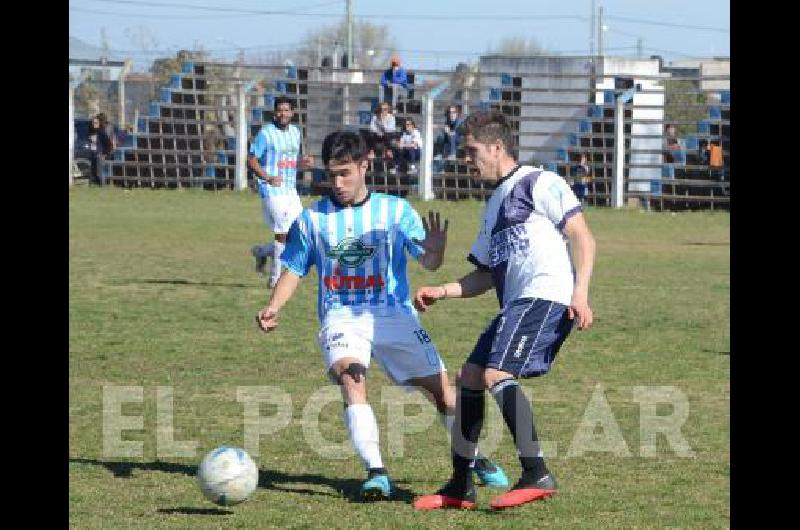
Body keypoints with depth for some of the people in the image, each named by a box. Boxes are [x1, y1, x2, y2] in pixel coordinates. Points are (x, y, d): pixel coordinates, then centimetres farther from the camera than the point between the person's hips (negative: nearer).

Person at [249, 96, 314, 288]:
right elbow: (252, 160, -8)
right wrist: (268, 178, -20)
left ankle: (262, 251, 25)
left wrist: (304, 162, 1)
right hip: (272, 191, -7)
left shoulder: (295, 132, 13)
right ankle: (275, 278, 3)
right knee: (285, 233, -10)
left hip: (291, 191, 7)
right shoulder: (266, 133, -8)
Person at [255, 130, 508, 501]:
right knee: (350, 378, -30)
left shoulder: (395, 210, 5)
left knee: (440, 387, -2)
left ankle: (475, 460, 24)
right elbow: (293, 270, 14)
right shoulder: (312, 219, 8)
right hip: (341, 319, -1)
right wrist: (273, 308, -4)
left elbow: (428, 263, -3)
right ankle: (376, 472, -35)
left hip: (393, 314, 1)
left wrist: (434, 250, -27)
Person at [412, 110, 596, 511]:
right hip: (514, 305, 10)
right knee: (469, 376, 8)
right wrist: (442, 291, 15)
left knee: (496, 374, -23)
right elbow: (486, 276, 29)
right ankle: (460, 487, 15)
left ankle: (537, 475, -25)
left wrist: (580, 292, -19)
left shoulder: (539, 183, -1)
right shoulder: (494, 206, 26)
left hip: (546, 296, -10)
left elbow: (582, 238, -8)